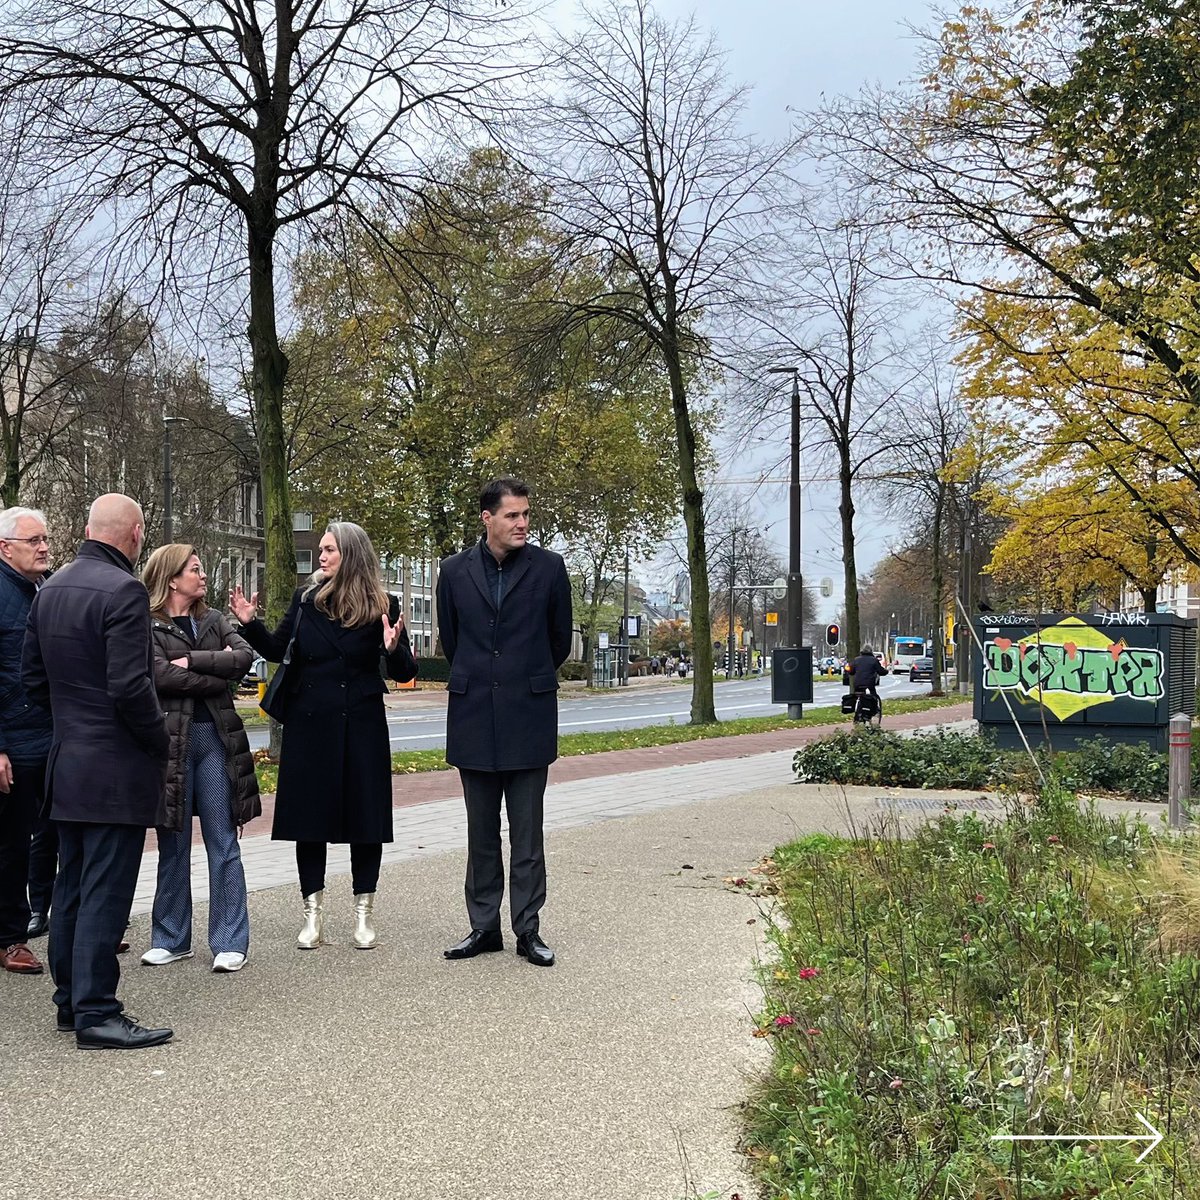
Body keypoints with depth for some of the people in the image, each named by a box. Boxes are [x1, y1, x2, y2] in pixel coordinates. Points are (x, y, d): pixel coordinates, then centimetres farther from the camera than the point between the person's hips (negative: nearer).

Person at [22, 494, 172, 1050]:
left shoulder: (50, 589, 10)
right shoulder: (123, 591, -17)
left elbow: (32, 676, 15)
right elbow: (130, 686, -22)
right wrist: (160, 742, -8)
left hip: (66, 763, 9)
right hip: (117, 768, -9)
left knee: (71, 888, 15)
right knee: (105, 893, -3)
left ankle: (70, 1001, 25)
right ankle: (96, 1014, 2)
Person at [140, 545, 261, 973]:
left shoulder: (214, 620, 12)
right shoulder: (147, 625, -2)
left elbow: (245, 657, -4)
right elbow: (161, 675, -17)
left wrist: (192, 661, -12)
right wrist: (217, 670, -9)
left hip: (215, 735, 3)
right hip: (170, 740, -3)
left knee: (223, 842, 2)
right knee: (173, 845, 6)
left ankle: (230, 942, 6)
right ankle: (171, 939, 19)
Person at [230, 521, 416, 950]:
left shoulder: (382, 606, -4)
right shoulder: (306, 599, 3)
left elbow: (405, 673, -4)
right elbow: (277, 651, 10)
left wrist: (394, 649, -24)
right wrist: (250, 624, -5)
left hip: (361, 725, -2)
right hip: (308, 724, 2)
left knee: (364, 817, 4)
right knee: (309, 817, 6)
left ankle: (364, 914, 17)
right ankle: (313, 914, 17)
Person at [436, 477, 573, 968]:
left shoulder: (548, 568, -1)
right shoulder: (455, 570, 3)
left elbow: (560, 639, 9)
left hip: (529, 717, -2)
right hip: (474, 718, 2)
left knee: (527, 831, 3)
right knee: (481, 831, 10)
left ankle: (527, 930, 11)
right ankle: (484, 927, 19)